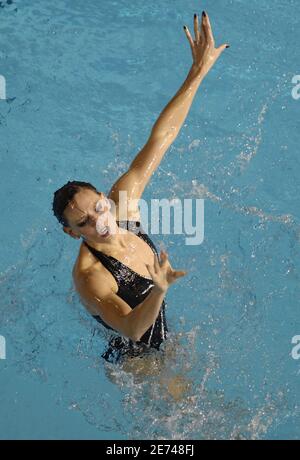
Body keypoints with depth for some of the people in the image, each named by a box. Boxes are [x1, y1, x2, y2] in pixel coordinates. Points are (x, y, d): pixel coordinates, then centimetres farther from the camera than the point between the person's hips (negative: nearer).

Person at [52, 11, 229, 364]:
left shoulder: (122, 197, -23)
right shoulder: (89, 276, -39)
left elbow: (160, 139, -23)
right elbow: (133, 329, -51)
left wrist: (199, 70, -24)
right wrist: (159, 290, -72)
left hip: (161, 336, 6)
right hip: (133, 357, -6)